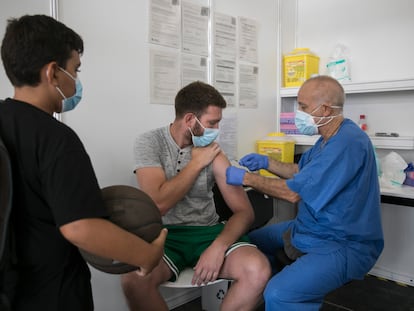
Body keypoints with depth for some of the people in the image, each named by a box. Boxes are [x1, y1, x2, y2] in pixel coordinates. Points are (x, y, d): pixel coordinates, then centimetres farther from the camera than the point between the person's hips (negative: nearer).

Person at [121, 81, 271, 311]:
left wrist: (218, 246, -21)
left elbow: (244, 211, -4)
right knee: (134, 279, -33)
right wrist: (197, 162, -13)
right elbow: (158, 204, -20)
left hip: (207, 232, 2)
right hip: (164, 235, -1)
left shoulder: (212, 151, -2)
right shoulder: (149, 143, -7)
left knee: (258, 271, -24)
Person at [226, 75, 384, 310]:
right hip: (314, 229, 10)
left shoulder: (348, 143, -25)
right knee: (253, 241, 18)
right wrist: (266, 163, 4)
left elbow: (294, 192, -24)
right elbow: (300, 172, 19)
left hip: (345, 245, -10)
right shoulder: (330, 138, 8)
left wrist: (246, 178, -13)